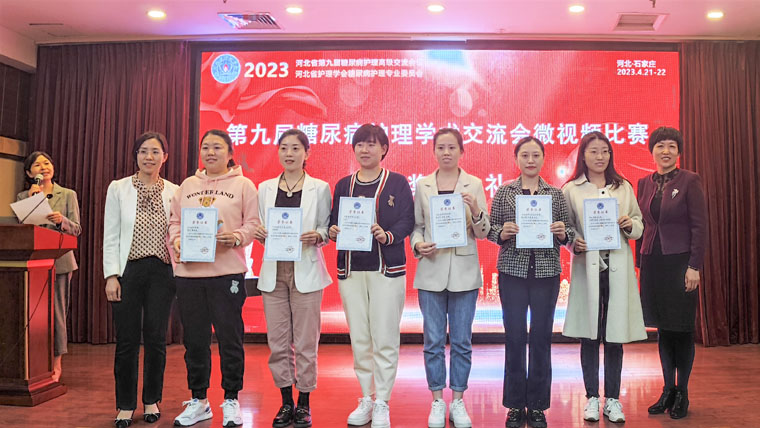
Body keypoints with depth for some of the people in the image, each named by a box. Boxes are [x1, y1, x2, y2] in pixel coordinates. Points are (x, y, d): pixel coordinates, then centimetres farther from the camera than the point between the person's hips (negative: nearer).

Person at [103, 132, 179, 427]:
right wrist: (111, 276, -6)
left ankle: (151, 400, 23)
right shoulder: (118, 189, 4)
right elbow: (110, 236, 2)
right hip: (128, 270, -1)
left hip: (162, 272, 1)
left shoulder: (174, 192, 6)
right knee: (127, 340, 3)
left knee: (156, 338, 6)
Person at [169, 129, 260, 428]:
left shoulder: (242, 185, 4)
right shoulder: (187, 185, 16)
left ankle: (231, 401, 16)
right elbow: (174, 221, 16)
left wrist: (237, 237, -18)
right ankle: (198, 401, 25)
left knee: (230, 338, 1)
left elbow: (253, 222, -1)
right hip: (188, 272, 4)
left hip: (227, 272, -4)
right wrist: (176, 240, -4)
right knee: (194, 339, 11)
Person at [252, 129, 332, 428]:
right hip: (273, 271, 3)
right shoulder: (265, 188, 12)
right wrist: (258, 233, -8)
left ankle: (304, 404, 15)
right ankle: (286, 402, 20)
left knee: (306, 342, 1)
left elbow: (327, 228, 3)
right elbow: (260, 227, 14)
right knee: (277, 342, 6)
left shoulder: (319, 188, 4)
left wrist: (317, 236, -18)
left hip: (306, 271, -3)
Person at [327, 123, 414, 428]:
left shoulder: (397, 183, 3)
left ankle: (382, 403, 9)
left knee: (384, 339, -3)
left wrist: (388, 235, -23)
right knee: (359, 339, 8)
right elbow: (334, 221, 12)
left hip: (387, 268, -3)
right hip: (350, 269, 4)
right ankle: (366, 399, 21)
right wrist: (333, 231, -11)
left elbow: (407, 221, -5)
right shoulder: (343, 185, 13)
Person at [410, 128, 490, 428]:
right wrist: (418, 244, -11)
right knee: (433, 340, 6)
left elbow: (483, 233, -1)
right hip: (431, 271, 1)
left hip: (464, 271, 0)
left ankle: (458, 401, 20)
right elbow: (416, 225, 9)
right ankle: (437, 401, 19)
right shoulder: (422, 185, 5)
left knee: (462, 341, 7)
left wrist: (475, 211, -20)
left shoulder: (474, 184, 2)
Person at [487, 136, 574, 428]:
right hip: (513, 271, -1)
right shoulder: (504, 192, 6)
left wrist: (562, 232, -12)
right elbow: (490, 229, 6)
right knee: (515, 336, 2)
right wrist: (502, 232, -14)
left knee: (541, 337, 4)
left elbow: (568, 236, 10)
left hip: (546, 272, 1)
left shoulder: (556, 194, 8)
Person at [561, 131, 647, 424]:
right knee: (589, 336, 5)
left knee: (615, 336, 5)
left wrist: (629, 225, -7)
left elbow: (639, 226, 14)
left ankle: (612, 399, 17)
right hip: (587, 267, -2)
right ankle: (592, 398, 18)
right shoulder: (571, 190, 5)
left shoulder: (624, 188, 12)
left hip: (617, 268, 2)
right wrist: (574, 244, -14)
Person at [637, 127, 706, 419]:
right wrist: (641, 262, 9)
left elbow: (699, 226, -8)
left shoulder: (689, 181, -5)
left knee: (682, 329, 4)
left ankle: (682, 394, 17)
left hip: (680, 262, -4)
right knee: (662, 328, 11)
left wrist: (694, 266, -13)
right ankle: (668, 390, 23)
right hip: (652, 262, 4)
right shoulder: (644, 183, 9)